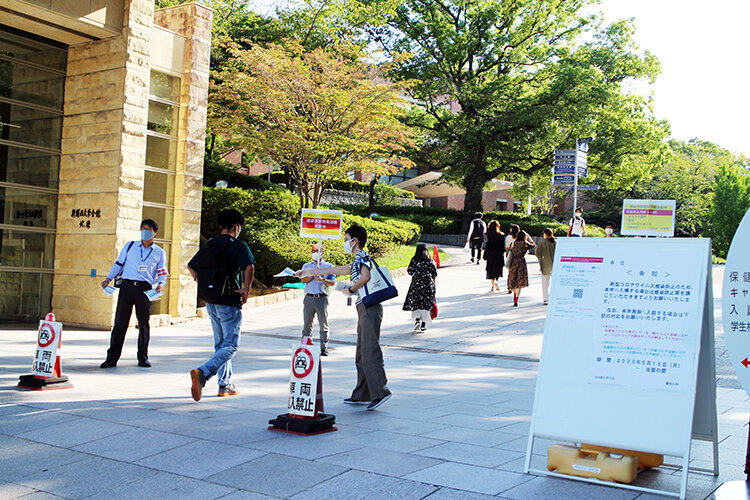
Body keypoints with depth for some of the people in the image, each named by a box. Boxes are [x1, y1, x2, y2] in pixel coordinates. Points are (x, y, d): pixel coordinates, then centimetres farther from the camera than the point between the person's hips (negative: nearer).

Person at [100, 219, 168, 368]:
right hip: (127, 286, 0)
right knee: (120, 321, -1)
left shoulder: (159, 252, 12)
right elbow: (119, 263, 18)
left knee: (144, 322, 1)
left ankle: (143, 357, 13)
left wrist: (161, 283, -5)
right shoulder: (130, 246, 13)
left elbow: (162, 272, 15)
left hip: (145, 289, 0)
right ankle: (112, 357, 5)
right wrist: (109, 278, 6)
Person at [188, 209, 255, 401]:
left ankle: (225, 384, 22)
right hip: (230, 303, -7)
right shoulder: (239, 245, -11)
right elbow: (249, 267, -28)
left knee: (220, 343, 18)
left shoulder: (209, 244, 9)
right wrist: (246, 290, -16)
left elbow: (191, 266, 16)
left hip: (211, 302, 7)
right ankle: (202, 373, -24)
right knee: (230, 345, -3)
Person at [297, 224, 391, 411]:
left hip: (369, 308, -10)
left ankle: (380, 392, -18)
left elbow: (365, 277, -25)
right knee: (361, 354, 9)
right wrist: (309, 272, 40)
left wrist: (351, 289, -9)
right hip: (364, 309, 10)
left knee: (369, 351, -15)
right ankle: (362, 395, 11)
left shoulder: (362, 256, -5)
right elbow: (335, 270, 35)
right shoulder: (357, 261, 25)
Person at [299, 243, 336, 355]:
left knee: (323, 324, -3)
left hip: (322, 298, -1)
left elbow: (332, 282, 2)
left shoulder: (328, 266, 12)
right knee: (307, 324, 2)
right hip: (309, 298, 1)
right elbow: (303, 280, 2)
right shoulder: (306, 266, 18)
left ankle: (324, 348, 2)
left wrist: (322, 280, -16)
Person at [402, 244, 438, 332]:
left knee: (415, 303, 8)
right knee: (426, 304, 7)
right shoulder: (430, 261, -2)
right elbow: (434, 274, 0)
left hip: (416, 283, -1)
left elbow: (410, 272, -1)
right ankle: (423, 324, 7)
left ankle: (417, 320, -14)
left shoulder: (414, 260, -5)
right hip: (428, 285, 1)